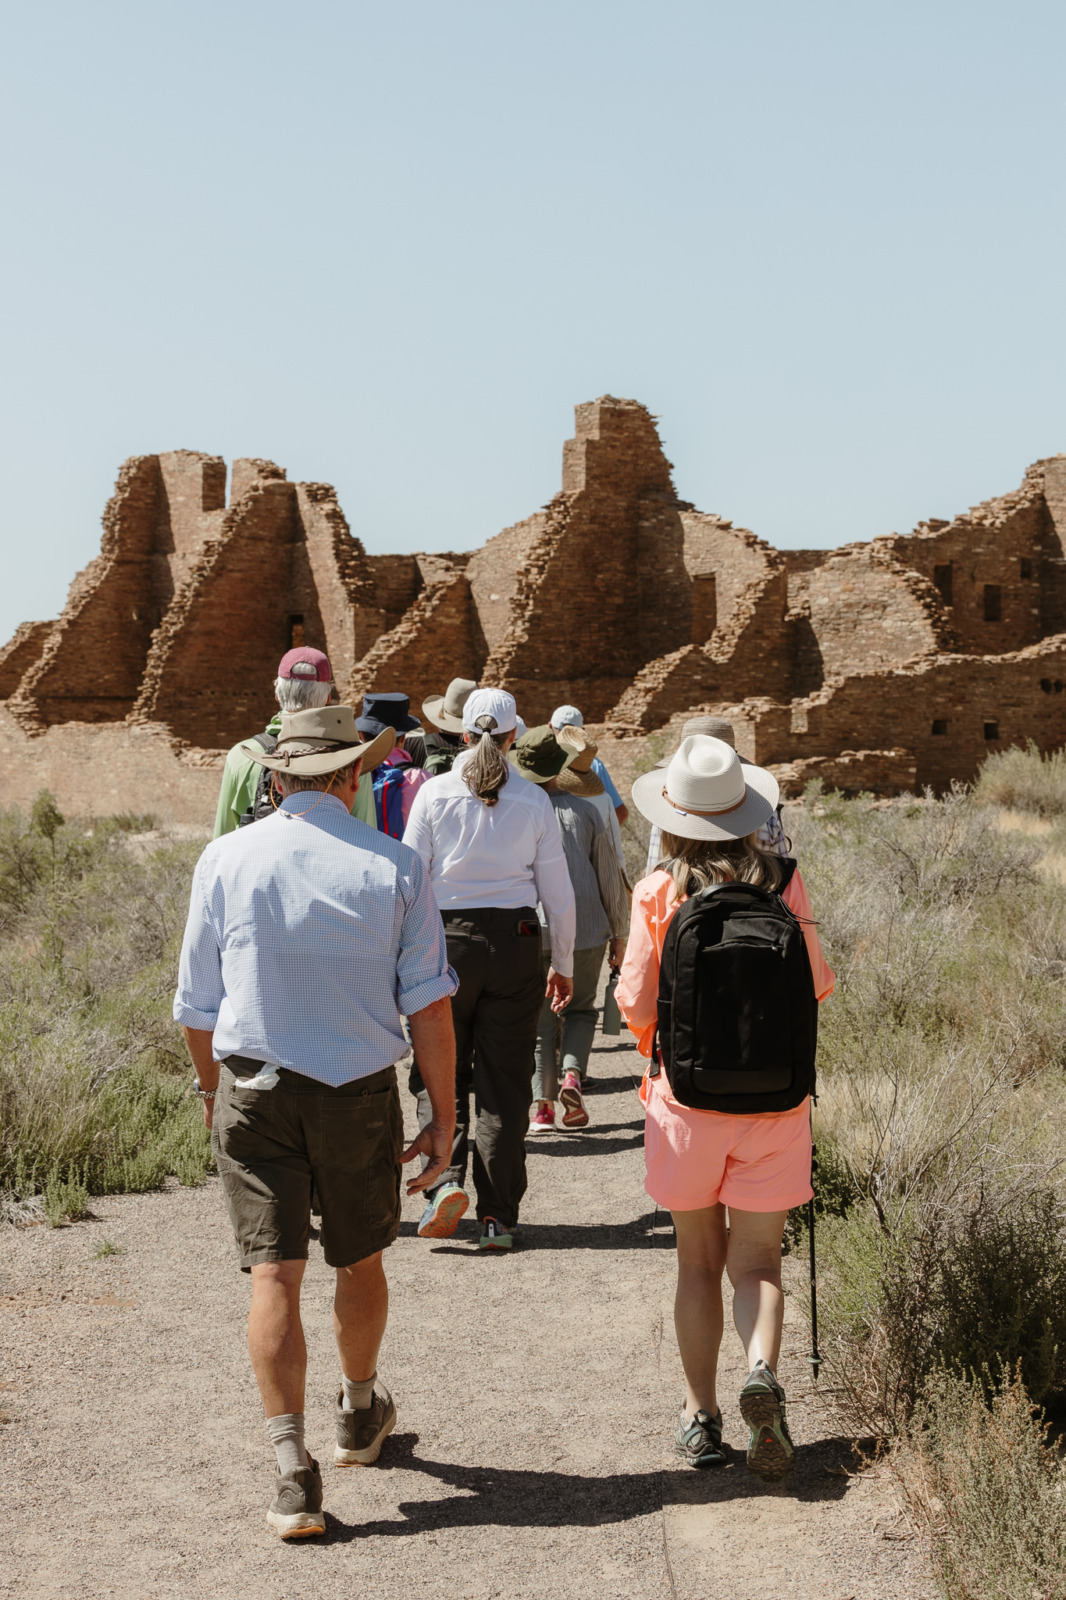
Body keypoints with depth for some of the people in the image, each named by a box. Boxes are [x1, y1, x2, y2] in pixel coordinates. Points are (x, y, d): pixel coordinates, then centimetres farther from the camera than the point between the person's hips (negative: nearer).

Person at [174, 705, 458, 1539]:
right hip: (361, 1093, 1)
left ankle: (292, 1465, -10)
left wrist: (214, 1094, 20)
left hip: (254, 1089, -1)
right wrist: (444, 1115, 1)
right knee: (360, 1259, 20)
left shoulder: (226, 860, -2)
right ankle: (360, 1414, 41)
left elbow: (197, 1007, 4)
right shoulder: (395, 866, -4)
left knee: (274, 1272, -1)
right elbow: (429, 1002, -6)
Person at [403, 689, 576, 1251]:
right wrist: (564, 965, 15)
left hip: (446, 937, -1)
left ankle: (445, 1179, -10)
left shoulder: (435, 793, -3)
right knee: (504, 1079, 7)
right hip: (515, 941, 1)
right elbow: (558, 894, 4)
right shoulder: (534, 801, 0)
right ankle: (498, 1216, 8)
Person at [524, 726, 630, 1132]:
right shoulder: (583, 810, 0)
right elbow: (609, 876, 4)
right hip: (586, 929, 1)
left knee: (540, 1020, 9)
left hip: (531, 931, -1)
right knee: (580, 1009, 17)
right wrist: (619, 932, 13)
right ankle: (572, 1073, -7)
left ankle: (542, 1105, 4)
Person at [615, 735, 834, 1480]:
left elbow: (637, 1004, -6)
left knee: (699, 1262, 13)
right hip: (775, 1097, 1)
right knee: (757, 1260, 7)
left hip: (688, 1093, 0)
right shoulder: (783, 880, -5)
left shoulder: (659, 892, -9)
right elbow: (817, 985, 4)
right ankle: (763, 1372, -18)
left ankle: (701, 1415, 16)